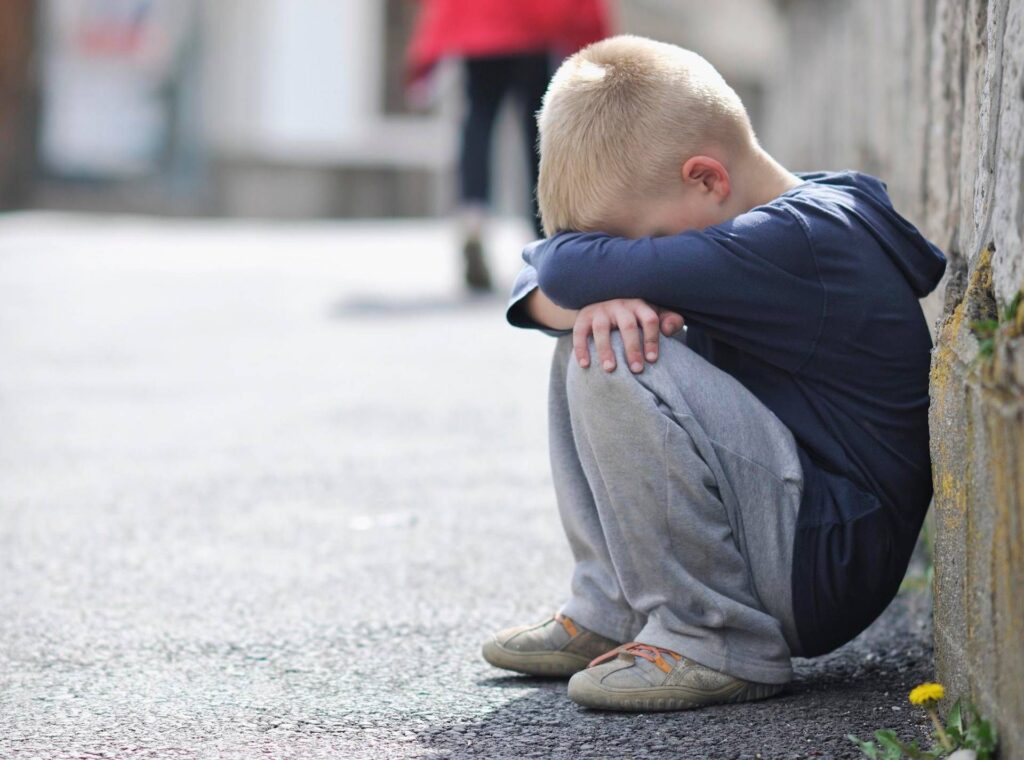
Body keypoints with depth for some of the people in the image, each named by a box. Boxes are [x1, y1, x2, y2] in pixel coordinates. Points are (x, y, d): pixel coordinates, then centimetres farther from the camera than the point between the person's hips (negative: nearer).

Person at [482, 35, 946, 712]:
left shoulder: (793, 244, -21)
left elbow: (569, 269, -27)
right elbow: (539, 290, 9)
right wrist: (593, 303, -15)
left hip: (824, 572, -10)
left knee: (610, 363, -23)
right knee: (590, 338, 11)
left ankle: (716, 643, -16)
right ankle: (615, 615, 9)